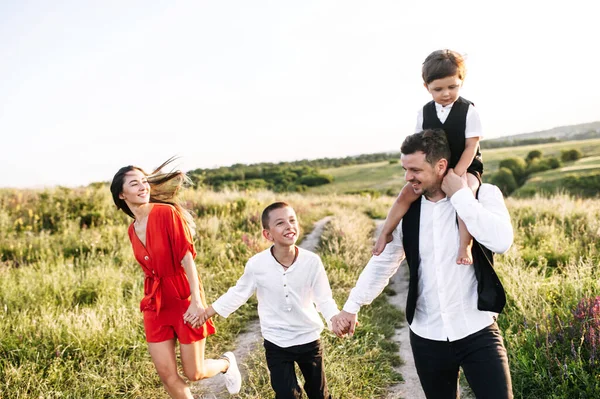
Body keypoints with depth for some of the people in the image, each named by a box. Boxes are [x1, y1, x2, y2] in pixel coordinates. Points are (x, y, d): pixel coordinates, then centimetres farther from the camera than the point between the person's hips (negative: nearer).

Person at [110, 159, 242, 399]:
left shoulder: (167, 213, -14)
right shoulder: (132, 230, 6)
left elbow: (187, 258, -18)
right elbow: (149, 269, 13)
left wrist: (197, 300, -23)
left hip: (183, 297, -6)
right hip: (155, 302, 6)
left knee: (194, 373, 5)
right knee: (166, 374, 6)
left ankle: (226, 363, 39)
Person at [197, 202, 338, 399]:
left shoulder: (312, 261, -19)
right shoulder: (256, 264, -18)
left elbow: (324, 299, -11)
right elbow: (238, 294, -2)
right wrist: (206, 312, -3)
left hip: (309, 339, 1)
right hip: (276, 343, -1)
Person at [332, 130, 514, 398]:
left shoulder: (482, 195, -8)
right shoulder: (406, 209, 0)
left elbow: (501, 242, -25)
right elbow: (382, 262, 6)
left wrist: (461, 194, -20)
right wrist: (351, 307, -3)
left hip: (477, 333, -3)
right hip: (427, 338, 3)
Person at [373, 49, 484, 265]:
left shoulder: (469, 111, -9)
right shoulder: (424, 112, 2)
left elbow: (471, 147, -13)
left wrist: (455, 175, -23)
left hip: (466, 168, -4)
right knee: (406, 194, -13)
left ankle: (465, 247, -30)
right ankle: (385, 233, 1)